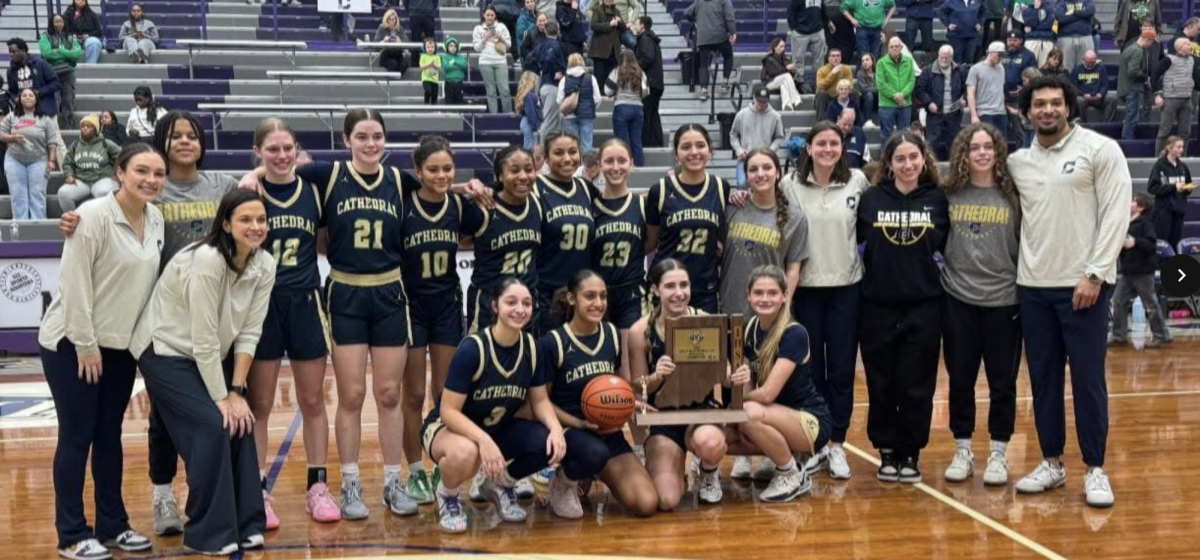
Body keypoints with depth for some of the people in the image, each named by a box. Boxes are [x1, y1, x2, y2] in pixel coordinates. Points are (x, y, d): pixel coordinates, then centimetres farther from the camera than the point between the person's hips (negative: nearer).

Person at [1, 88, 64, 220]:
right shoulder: (12, 117, 6)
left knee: (37, 194, -5)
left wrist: (51, 160, -8)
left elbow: (52, 142, -1)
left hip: (38, 161, -2)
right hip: (14, 160, 2)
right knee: (18, 194, -2)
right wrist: (14, 138, -12)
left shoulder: (45, 119, 1)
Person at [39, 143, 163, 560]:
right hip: (71, 344, -6)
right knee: (77, 437, 0)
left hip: (121, 345, 6)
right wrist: (85, 344, -17)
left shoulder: (156, 219, 3)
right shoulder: (94, 216, -18)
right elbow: (75, 285, -18)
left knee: (110, 435, 12)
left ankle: (113, 525, 22)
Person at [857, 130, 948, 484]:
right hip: (877, 306, 0)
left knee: (916, 386, 2)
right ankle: (887, 451, 19)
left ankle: (911, 454, 16)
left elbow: (947, 247, 10)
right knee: (881, 385, 5)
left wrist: (926, 273, 1)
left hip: (923, 306, 0)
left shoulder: (937, 200, 3)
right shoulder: (871, 199, 0)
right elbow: (856, 243, 7)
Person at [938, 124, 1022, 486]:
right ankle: (962, 450, 20)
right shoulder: (948, 195, 1)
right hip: (957, 299, 1)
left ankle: (998, 453, 16)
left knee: (1002, 381, 5)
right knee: (960, 379, 8)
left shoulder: (1013, 195, -1)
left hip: (1003, 300, -1)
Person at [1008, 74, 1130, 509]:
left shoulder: (1100, 149, -4)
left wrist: (1094, 274, -14)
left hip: (1083, 284, -4)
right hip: (1032, 285, 4)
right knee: (1043, 378, 9)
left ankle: (1095, 469, 11)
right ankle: (1052, 463, 20)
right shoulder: (1017, 162, 9)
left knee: (1088, 379, 0)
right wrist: (1020, 269, 2)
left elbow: (1116, 214, -8)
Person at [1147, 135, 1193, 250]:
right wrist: (1173, 187, -19)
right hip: (1163, 209, -5)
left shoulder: (1182, 166, 8)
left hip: (1179, 209, 5)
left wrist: (1189, 188, -5)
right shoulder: (1159, 165, -9)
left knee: (1176, 243, 7)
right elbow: (1152, 188, -14)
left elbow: (1187, 187, 18)